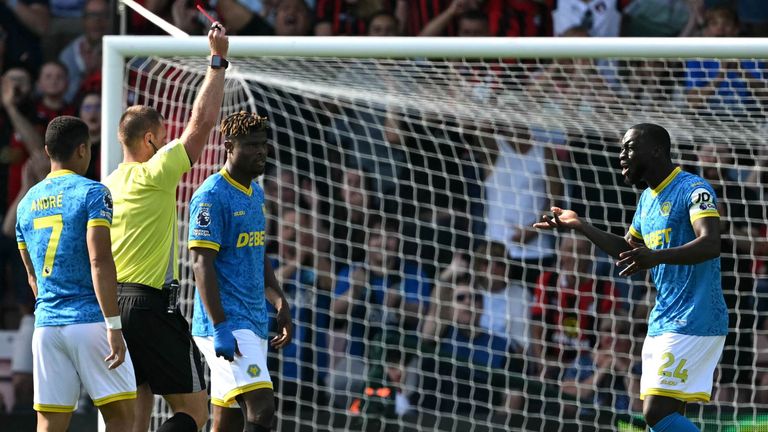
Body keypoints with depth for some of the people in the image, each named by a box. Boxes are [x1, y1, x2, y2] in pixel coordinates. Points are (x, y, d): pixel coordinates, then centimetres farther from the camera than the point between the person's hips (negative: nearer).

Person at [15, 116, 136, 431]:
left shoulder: (27, 203, 15)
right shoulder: (92, 193, -5)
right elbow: (99, 262, -16)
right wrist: (114, 326, -18)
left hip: (45, 325, 6)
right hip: (91, 321, -6)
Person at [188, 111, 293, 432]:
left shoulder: (256, 193, 16)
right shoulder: (212, 195, -12)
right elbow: (202, 264, -16)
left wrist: (281, 304, 20)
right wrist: (220, 328, -22)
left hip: (254, 322, 9)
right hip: (226, 324, -9)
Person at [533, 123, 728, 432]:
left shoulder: (693, 190, -12)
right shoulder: (647, 200, 17)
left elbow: (711, 244, -28)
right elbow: (626, 251, 31)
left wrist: (656, 256, -43)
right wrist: (580, 226, 21)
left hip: (693, 322, -9)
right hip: (662, 323, 9)